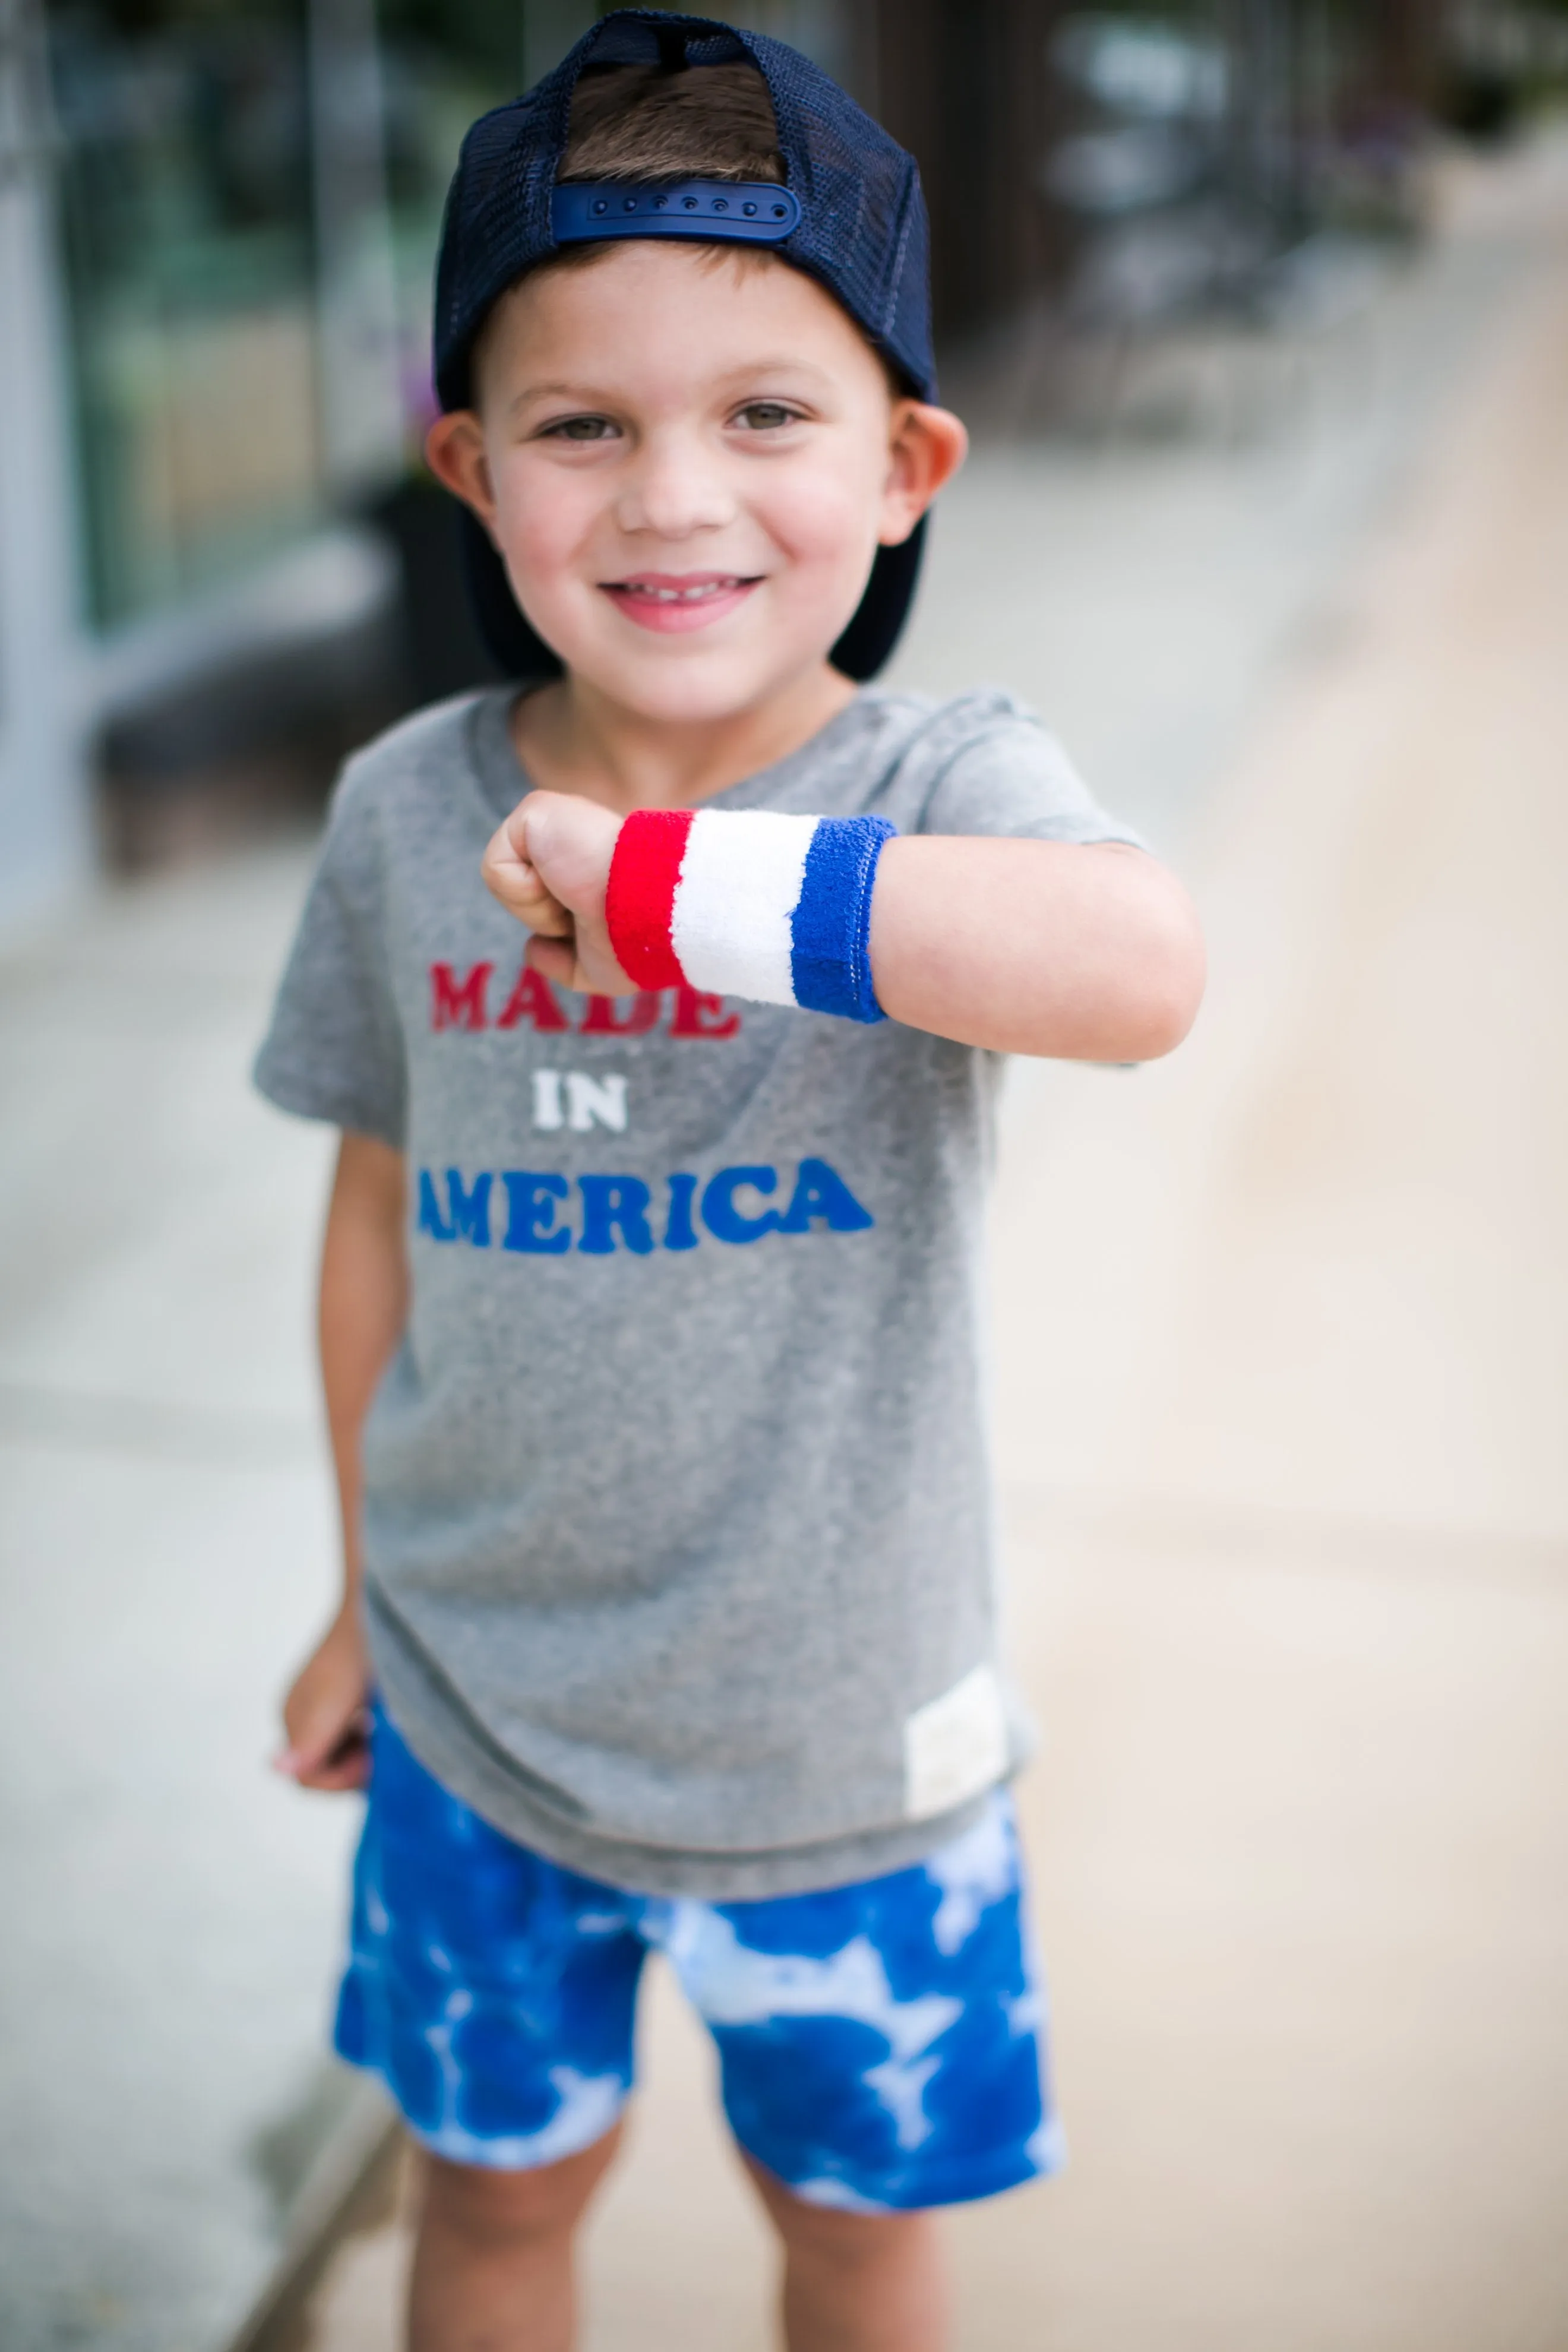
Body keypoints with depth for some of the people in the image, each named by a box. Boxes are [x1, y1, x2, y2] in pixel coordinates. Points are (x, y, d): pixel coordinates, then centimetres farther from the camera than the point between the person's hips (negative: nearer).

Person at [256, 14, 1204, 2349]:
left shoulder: (940, 784, -20)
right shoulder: (405, 812, -9)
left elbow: (1141, 970, -44)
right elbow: (386, 1208, 4)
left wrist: (666, 882, -41)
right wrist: (364, 1595, 13)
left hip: (841, 1733, -2)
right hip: (478, 1707, 3)